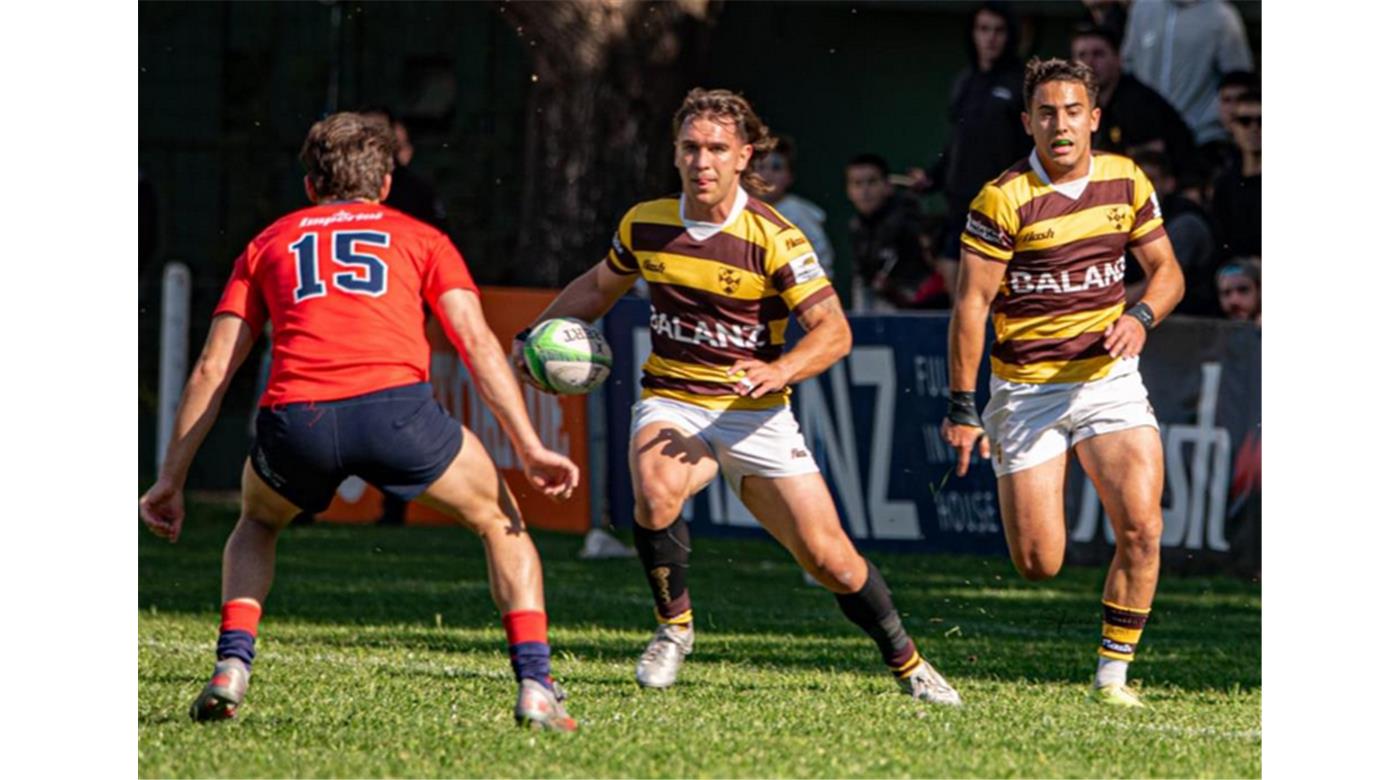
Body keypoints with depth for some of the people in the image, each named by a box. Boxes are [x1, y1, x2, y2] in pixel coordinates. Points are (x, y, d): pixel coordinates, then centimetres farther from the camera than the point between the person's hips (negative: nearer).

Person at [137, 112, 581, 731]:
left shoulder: (269, 243, 30)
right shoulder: (420, 238, 26)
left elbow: (212, 370, 24)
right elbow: (477, 342, 11)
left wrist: (172, 480, 27)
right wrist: (530, 448, 6)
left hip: (294, 417, 2)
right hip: (396, 404, -1)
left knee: (258, 523, 35)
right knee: (500, 521, 23)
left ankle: (231, 668, 14)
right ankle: (536, 686, 7)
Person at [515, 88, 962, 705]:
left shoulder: (773, 238, -13)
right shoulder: (645, 224, -1)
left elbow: (833, 330, -15)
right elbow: (598, 288, 19)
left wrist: (782, 370, -33)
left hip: (755, 415, -1)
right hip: (671, 405, 2)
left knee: (828, 557, -3)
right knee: (655, 492, -33)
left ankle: (906, 662, 22)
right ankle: (673, 627, -9)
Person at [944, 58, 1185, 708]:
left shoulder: (1126, 181, 2)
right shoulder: (1004, 199, -10)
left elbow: (1166, 270, 12)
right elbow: (971, 302, -8)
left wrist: (1141, 316, -10)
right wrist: (962, 407, -10)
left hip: (1109, 379, 3)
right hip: (1025, 390, -3)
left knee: (1141, 529, -16)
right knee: (1038, 565, -5)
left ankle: (1112, 676, -2)